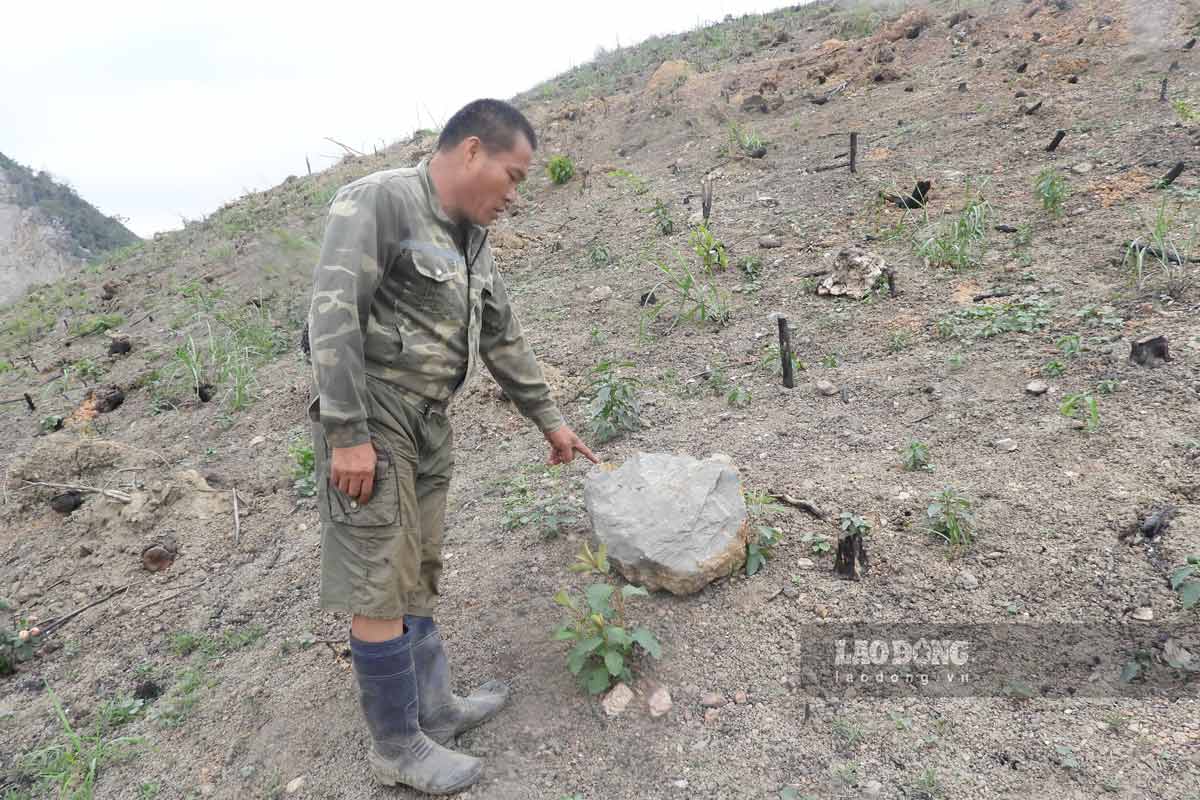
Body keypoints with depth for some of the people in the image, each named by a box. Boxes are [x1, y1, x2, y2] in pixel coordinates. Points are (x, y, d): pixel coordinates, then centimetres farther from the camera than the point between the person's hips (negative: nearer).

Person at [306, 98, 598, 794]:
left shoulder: (471, 238, 15)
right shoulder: (378, 202, -11)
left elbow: (504, 337, 20)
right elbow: (332, 316, -18)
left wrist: (550, 418, 24)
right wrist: (348, 434, -21)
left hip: (430, 423, 8)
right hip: (371, 420, -8)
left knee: (417, 577, 17)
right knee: (381, 591, -1)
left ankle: (434, 708, 31)